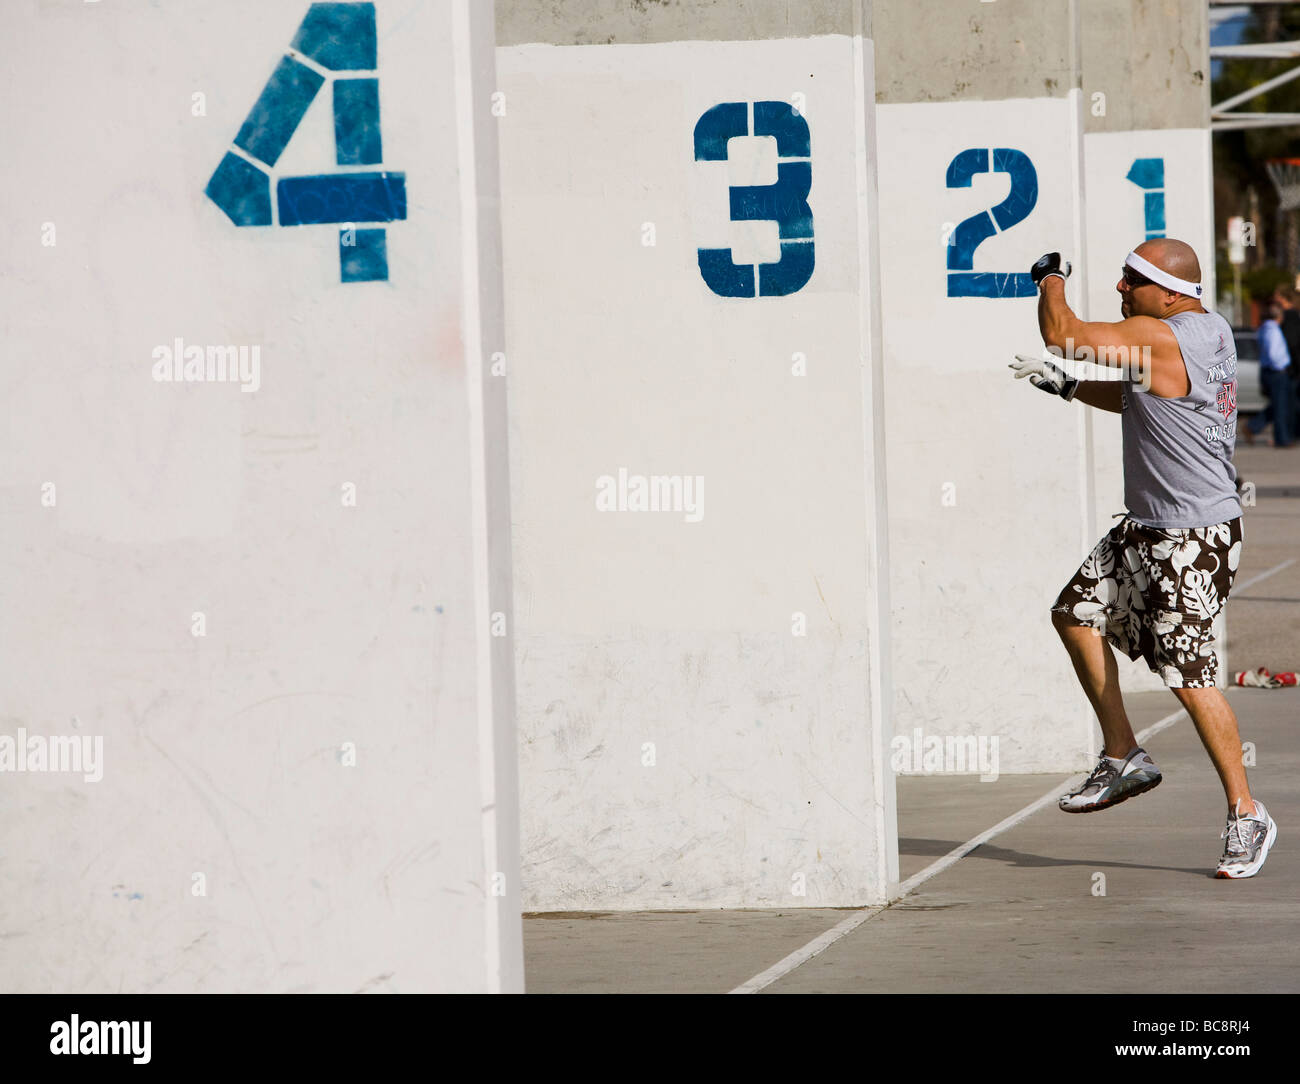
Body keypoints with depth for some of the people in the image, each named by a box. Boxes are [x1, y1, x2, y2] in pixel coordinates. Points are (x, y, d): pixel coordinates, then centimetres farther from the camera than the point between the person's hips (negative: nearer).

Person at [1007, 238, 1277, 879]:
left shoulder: (1159, 336, -21)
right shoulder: (1209, 332, 10)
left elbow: (1061, 333, -18)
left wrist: (1050, 276, 1)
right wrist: (1065, 384, 19)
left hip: (1194, 539, -11)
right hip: (1147, 530, 11)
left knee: (1189, 677, -9)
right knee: (1077, 612, 15)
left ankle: (1247, 815, 1)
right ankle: (1123, 758, 22)